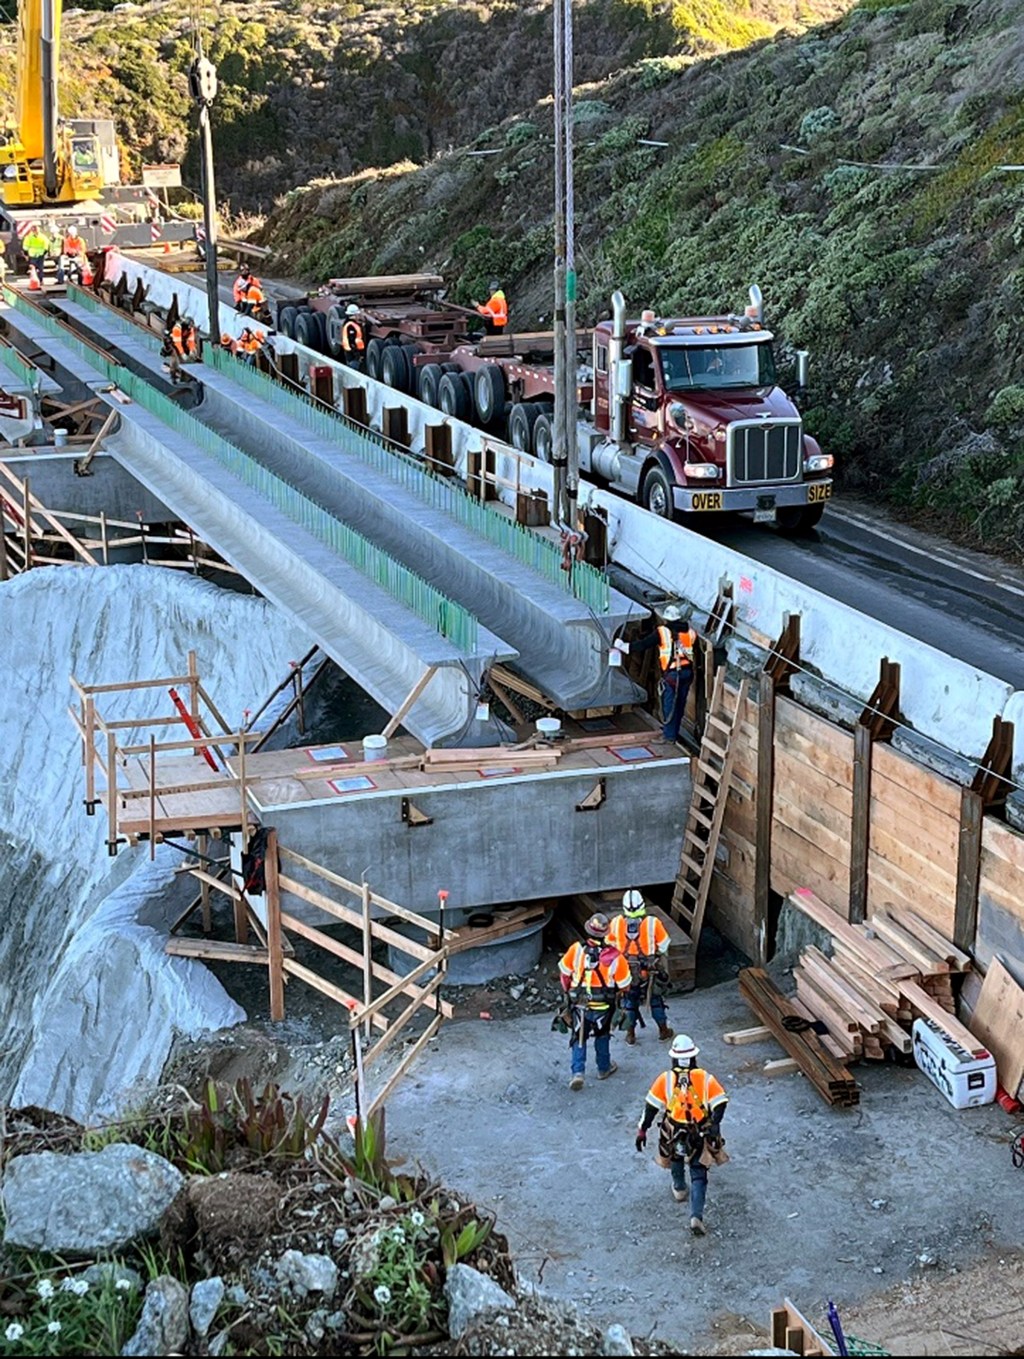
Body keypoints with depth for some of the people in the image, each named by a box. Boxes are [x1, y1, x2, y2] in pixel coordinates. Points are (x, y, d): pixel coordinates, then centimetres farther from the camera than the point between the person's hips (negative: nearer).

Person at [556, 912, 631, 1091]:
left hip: (579, 1004, 0)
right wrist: (616, 992, 15)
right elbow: (624, 985, -10)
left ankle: (578, 1072, 4)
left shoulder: (576, 950, -20)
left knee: (578, 1038, 17)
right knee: (602, 1036, 24)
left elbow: (564, 973, -4)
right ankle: (604, 1068, 40)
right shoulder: (614, 957, -22)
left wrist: (568, 991, 16)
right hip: (603, 1007, 0)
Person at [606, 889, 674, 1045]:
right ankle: (663, 1031, 32)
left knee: (629, 1000, 19)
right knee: (656, 999, 18)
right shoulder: (652, 923, -21)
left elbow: (610, 945, 1)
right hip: (651, 970, -1)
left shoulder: (616, 923, -14)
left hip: (626, 970, 1)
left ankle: (630, 1034, 27)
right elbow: (663, 945, -8)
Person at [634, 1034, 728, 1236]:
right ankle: (696, 1216, -5)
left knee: (676, 1156, 34)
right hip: (699, 1136, -1)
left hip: (673, 1134, 1)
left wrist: (642, 1130, 1)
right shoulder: (705, 1077, -5)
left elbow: (651, 1106, -4)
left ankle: (680, 1189, 55)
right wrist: (714, 1125, -7)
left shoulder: (665, 1078, -6)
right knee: (698, 1176, 9)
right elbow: (720, 1103, -10)